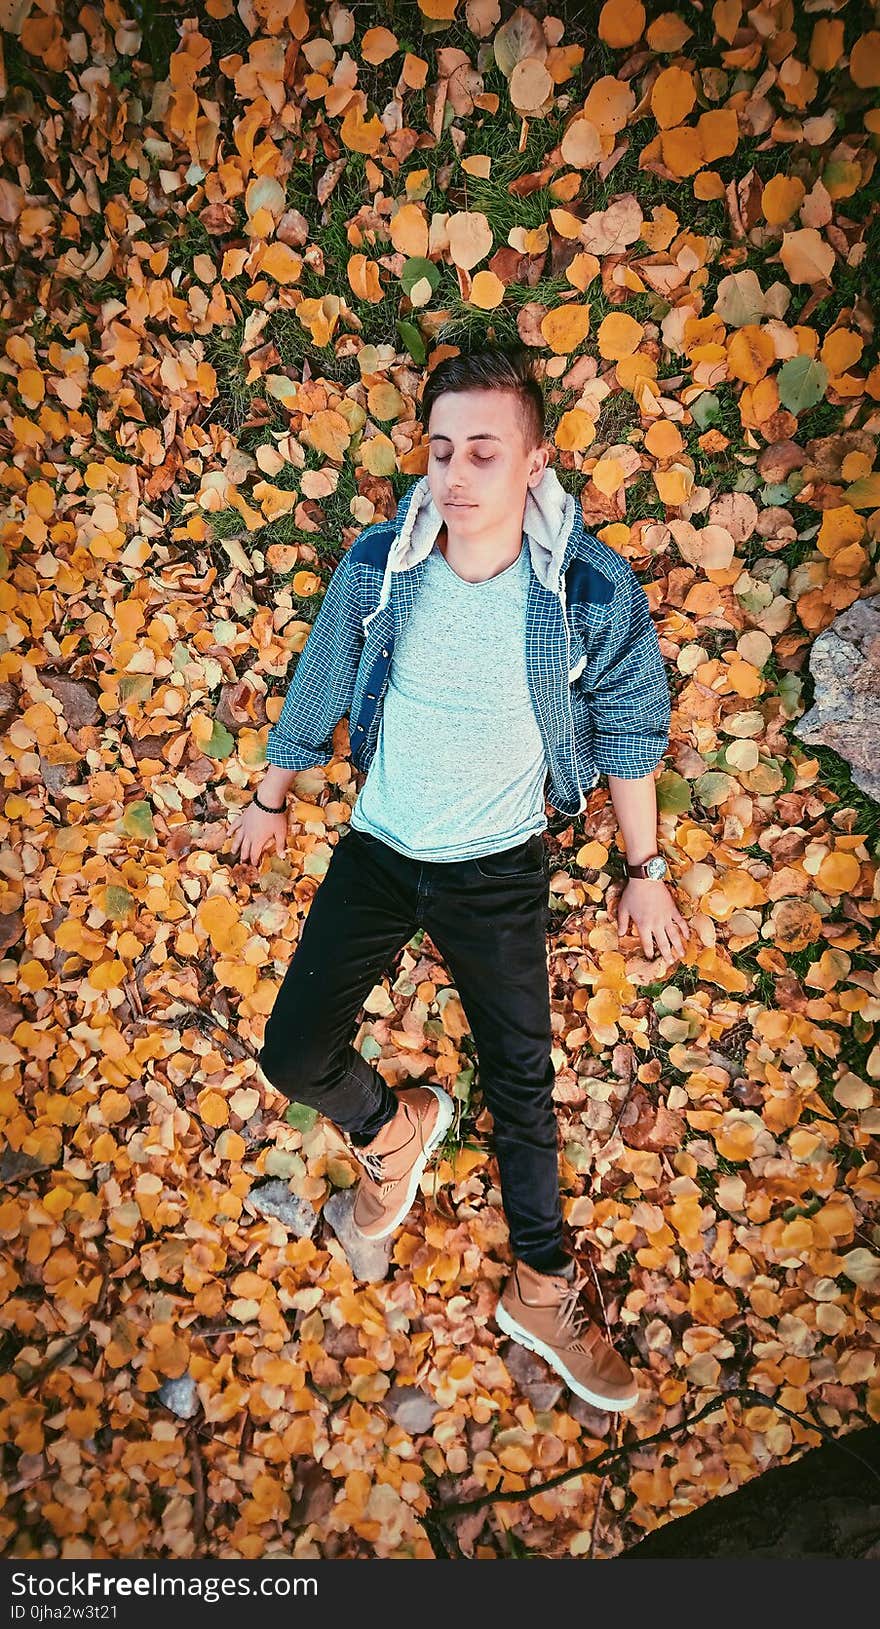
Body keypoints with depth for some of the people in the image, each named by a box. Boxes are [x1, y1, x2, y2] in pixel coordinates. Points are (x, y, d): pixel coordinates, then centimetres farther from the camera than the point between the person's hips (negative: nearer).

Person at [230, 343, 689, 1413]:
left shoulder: (593, 590, -17)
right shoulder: (376, 568, -13)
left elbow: (630, 729, -2)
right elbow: (317, 692, 3)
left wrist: (645, 868, 3)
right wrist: (269, 800, 16)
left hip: (500, 870, -1)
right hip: (377, 852, 2)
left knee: (522, 1082, 9)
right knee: (294, 1055, -1)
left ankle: (542, 1290, 33)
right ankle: (393, 1128, 35)